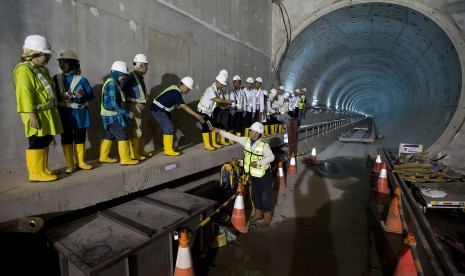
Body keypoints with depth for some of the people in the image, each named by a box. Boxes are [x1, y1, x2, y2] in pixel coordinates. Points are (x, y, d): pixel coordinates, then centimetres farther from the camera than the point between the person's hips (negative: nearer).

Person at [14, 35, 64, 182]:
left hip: (47, 113, 10)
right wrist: (32, 114, -24)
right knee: (37, 142, -6)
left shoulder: (41, 69, 17)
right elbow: (25, 95, -20)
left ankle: (43, 169, 23)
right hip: (37, 114, -10)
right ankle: (36, 172, 2)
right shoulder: (24, 70, -13)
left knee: (45, 141, 13)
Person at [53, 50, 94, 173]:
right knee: (66, 138, 3)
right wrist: (60, 97, -12)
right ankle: (70, 164, 12)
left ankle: (81, 162, 20)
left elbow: (91, 95, -1)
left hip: (80, 113, -1)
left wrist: (83, 95, -21)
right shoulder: (56, 78, 6)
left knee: (80, 137, 7)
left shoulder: (81, 79, -1)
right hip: (64, 113, 1)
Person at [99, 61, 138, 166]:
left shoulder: (113, 83, 14)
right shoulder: (111, 84, -18)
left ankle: (103, 157, 26)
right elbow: (114, 103, -24)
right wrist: (128, 113, -22)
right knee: (123, 136, -7)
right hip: (112, 116, -10)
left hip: (112, 115, 10)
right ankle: (125, 159, -2)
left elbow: (119, 100, 19)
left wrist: (126, 112, 14)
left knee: (109, 136, 16)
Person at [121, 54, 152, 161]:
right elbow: (123, 92, -17)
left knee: (140, 130, 16)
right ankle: (134, 154, 5)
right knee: (135, 131, -4)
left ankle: (141, 151, 28)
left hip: (140, 107, 9)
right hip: (134, 107, -9)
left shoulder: (140, 77, 12)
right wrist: (127, 109, -15)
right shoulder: (131, 77, -14)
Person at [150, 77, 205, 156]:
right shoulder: (176, 92, -22)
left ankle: (167, 146, 27)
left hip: (162, 110, 10)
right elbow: (184, 107, -27)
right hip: (158, 110, -10)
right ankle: (168, 150, -6)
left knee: (167, 128, 15)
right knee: (169, 129, -12)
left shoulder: (176, 89, 8)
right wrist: (196, 115, -27)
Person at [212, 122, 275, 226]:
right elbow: (233, 137, 0)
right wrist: (219, 131, 1)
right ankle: (258, 213, 39)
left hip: (264, 175, -6)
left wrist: (258, 163, -28)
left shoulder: (264, 145, -23)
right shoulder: (246, 141, -5)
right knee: (255, 195, 19)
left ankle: (267, 215, 30)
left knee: (265, 196, 8)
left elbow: (271, 157, -20)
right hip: (253, 175, 6)